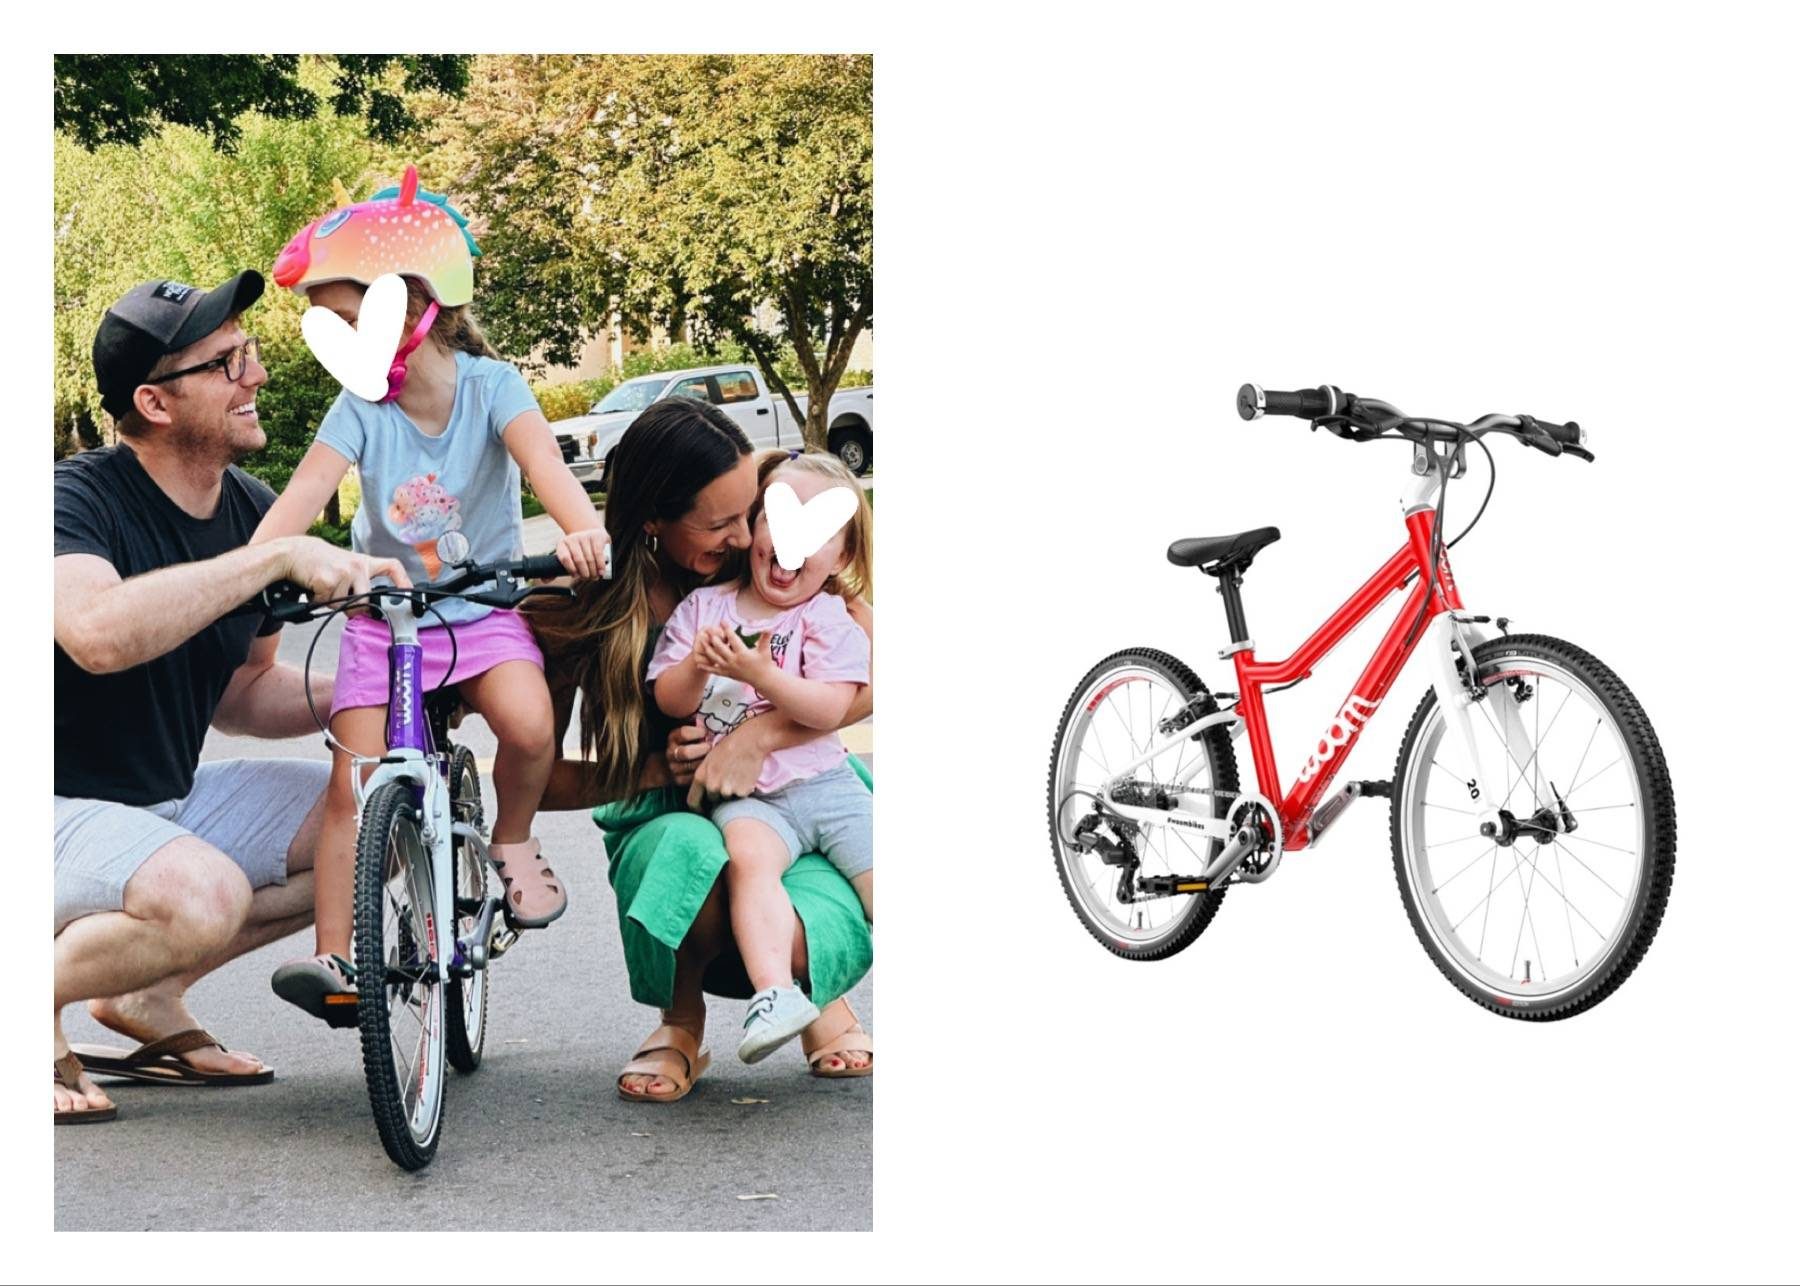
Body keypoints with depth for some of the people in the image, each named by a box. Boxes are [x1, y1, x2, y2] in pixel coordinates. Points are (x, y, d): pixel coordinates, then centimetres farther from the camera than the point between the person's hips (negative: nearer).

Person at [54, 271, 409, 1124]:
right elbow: (98, 634, -42)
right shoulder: (79, 499, -19)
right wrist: (277, 558, -37)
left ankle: (146, 995, 7)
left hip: (172, 800, 9)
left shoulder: (254, 511, 3)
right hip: (60, 810, -8)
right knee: (204, 894, -36)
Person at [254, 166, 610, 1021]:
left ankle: (512, 841, 1)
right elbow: (303, 495, -20)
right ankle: (334, 956, -5)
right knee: (353, 786, -8)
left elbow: (541, 461, -30)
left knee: (527, 724, -28)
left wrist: (583, 531, -51)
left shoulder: (489, 386, -13)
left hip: (482, 609, -2)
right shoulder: (360, 411, -8)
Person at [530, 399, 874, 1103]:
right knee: (691, 849, -40)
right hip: (663, 825, 0)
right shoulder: (582, 612, -9)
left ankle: (820, 995, 7)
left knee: (793, 939, -35)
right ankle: (682, 1022, -8)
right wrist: (656, 770, -20)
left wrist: (761, 734, -25)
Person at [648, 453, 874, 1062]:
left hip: (825, 783, 1)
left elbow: (829, 709, -11)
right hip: (746, 797, -1)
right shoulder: (703, 606, 8)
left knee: (877, 870, -13)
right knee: (749, 857, -31)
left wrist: (757, 672, -22)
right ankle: (773, 994, -44)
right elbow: (667, 701, 4)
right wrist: (697, 665, -17)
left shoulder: (831, 619, 3)